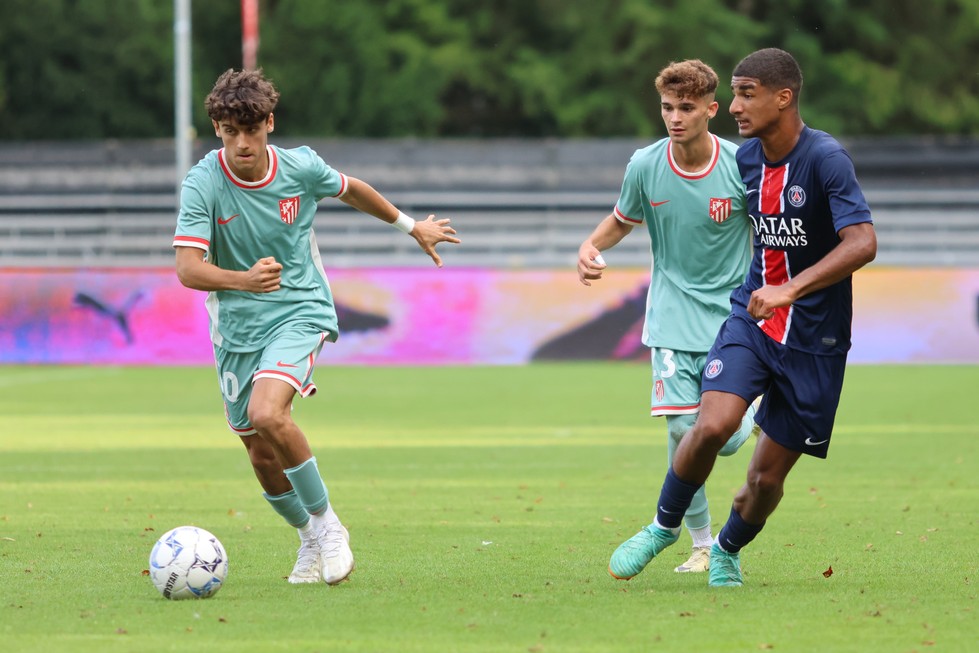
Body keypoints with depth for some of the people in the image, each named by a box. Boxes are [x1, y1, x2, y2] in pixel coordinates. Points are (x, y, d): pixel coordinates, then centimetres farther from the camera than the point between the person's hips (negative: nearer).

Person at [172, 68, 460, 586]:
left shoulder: (300, 168, -9)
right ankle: (311, 540, 33)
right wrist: (245, 280, -42)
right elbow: (187, 269, -23)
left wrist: (411, 226, 27)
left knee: (267, 414, -27)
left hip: (300, 310, -2)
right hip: (237, 327, 2)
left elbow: (351, 191, 13)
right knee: (263, 457, 7)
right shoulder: (202, 184, -15)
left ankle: (327, 522, -9)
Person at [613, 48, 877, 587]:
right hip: (751, 317, 4)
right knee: (713, 425, -22)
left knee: (767, 478, 3)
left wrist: (789, 290, -37)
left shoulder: (825, 158, -19)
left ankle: (727, 550, 34)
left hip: (814, 340, -4)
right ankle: (665, 525, 3)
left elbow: (862, 243, -30)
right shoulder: (746, 158, 2)